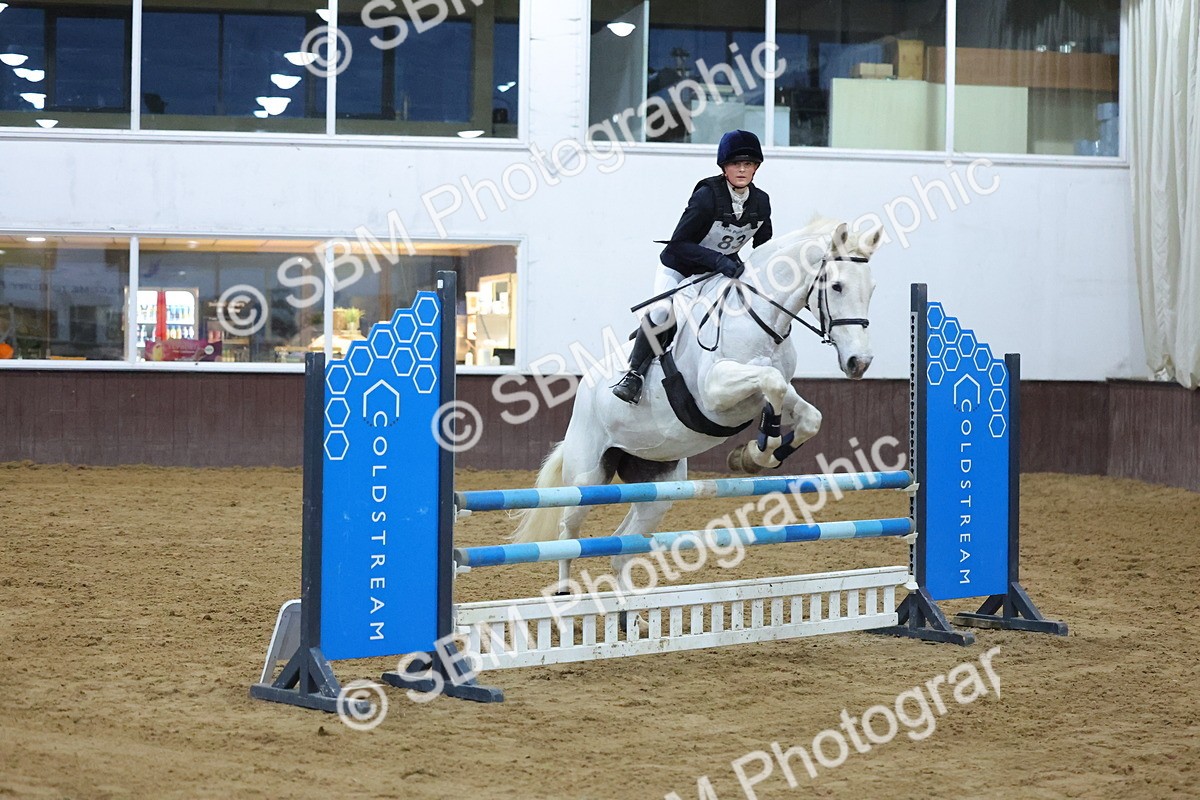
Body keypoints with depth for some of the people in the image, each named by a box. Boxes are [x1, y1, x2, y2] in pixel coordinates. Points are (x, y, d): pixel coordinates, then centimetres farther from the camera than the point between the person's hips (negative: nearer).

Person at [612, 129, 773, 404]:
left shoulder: (761, 202, -8)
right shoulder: (707, 196, -25)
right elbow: (678, 244, -27)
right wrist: (719, 260, -38)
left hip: (721, 270, 6)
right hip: (678, 267, -6)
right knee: (662, 311, -29)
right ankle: (635, 374, -15)